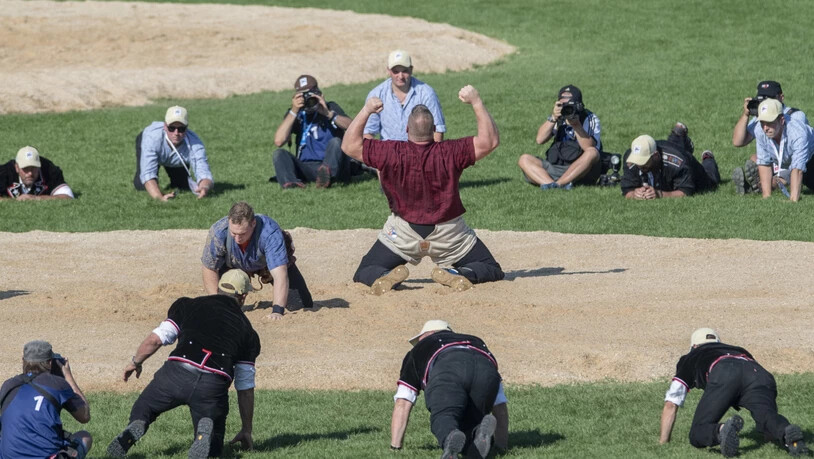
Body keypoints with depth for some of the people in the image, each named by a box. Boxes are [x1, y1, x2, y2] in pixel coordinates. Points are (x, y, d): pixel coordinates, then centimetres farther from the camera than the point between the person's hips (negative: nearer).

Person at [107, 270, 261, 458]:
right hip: (215, 385, 0)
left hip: (176, 373, 0)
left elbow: (156, 338, 13)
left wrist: (136, 362, 34)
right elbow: (246, 388, 23)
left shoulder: (188, 305, 19)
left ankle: (136, 427, -12)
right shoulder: (248, 332, 22)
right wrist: (246, 432, 31)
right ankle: (206, 430, -21)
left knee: (142, 409, 26)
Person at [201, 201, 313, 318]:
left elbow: (280, 275, -47)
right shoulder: (219, 232, -37)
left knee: (304, 306, -6)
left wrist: (277, 311, -55)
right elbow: (209, 269, -23)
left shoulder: (270, 233, -44)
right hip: (233, 266, 1)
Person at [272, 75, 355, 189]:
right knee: (279, 154, -17)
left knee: (335, 142, -28)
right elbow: (279, 141, -7)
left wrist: (328, 113, -20)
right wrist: (293, 112, -9)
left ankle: (326, 173, -59)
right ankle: (291, 183, -48)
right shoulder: (295, 115, 11)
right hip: (307, 168, 2)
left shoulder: (330, 107, 8)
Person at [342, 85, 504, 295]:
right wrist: (476, 103, -14)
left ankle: (387, 276, -19)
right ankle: (455, 274, -18)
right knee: (492, 270, 13)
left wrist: (366, 111, -3)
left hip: (403, 232, 1)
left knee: (365, 274, 16)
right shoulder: (450, 153, -20)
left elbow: (349, 145, -6)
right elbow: (490, 140, -16)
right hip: (448, 233, -1)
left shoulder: (391, 153, -17)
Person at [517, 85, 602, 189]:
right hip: (554, 168, 4)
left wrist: (576, 125, -25)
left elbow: (589, 147, -15)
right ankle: (550, 184, -39)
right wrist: (553, 118, -13)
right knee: (524, 160, -13)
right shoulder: (559, 118, 11)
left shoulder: (590, 119, 1)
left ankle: (557, 184, -36)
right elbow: (540, 140, -2)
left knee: (592, 153, -33)